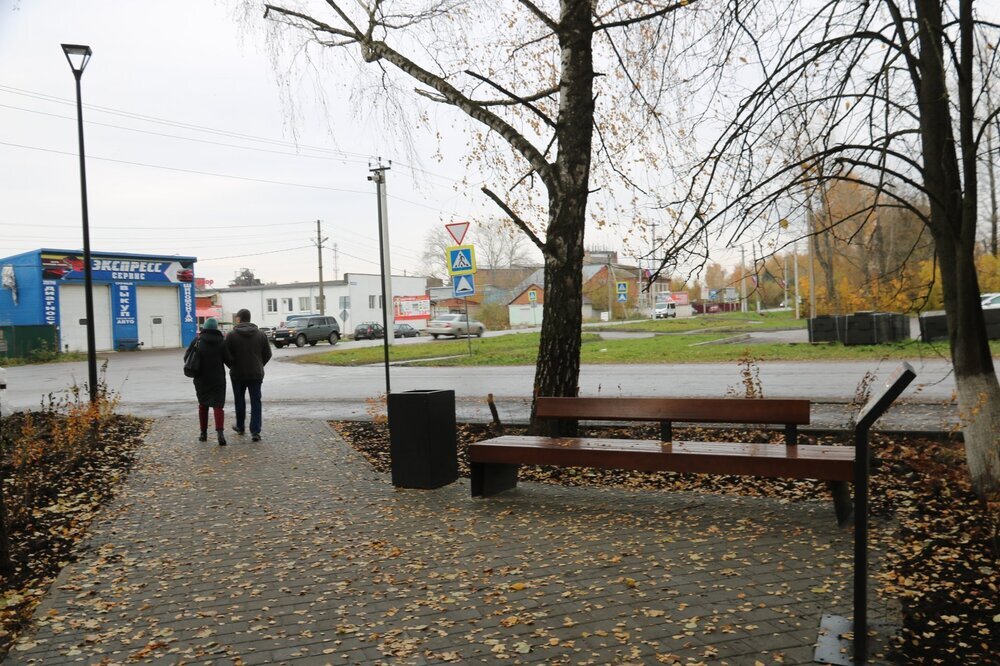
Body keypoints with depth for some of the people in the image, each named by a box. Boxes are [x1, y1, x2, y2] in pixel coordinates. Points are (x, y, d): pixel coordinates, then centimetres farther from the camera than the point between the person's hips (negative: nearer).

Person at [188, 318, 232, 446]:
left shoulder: (197, 341, -2)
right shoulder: (222, 342, -6)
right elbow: (229, 360, -9)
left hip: (201, 379, 2)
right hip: (218, 379, -1)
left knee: (203, 405, 18)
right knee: (218, 406, -2)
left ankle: (203, 433, 20)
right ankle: (220, 432, -22)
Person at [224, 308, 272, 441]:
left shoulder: (232, 335, -9)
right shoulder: (260, 334, 0)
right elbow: (267, 354, 2)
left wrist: (233, 367, 12)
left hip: (238, 374, -1)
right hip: (256, 374, 1)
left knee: (239, 400, 17)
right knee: (256, 402, 2)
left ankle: (240, 427, 31)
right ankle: (255, 431, -7)